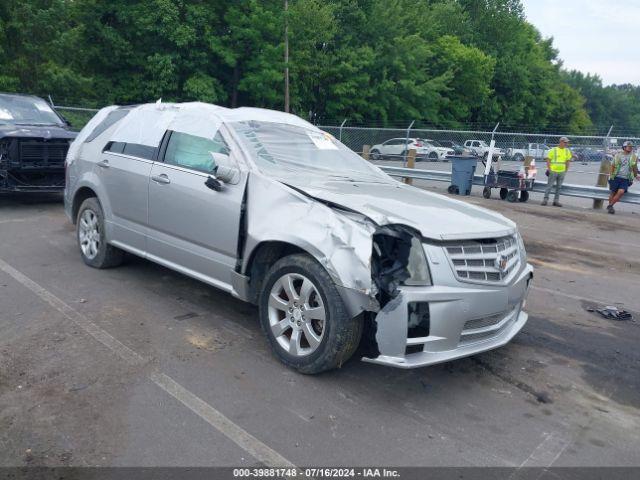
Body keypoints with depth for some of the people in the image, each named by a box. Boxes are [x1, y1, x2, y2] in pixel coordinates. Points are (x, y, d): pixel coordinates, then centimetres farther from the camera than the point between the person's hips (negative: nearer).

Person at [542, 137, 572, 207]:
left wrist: (566, 170, 11)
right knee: (549, 186, -5)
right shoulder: (553, 150, -3)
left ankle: (556, 201, 12)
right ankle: (545, 199, -2)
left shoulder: (567, 151, 10)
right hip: (553, 171, -4)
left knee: (558, 187, 7)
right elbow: (548, 159, -3)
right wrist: (549, 169, -9)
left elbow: (568, 161, 16)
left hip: (562, 172, 4)